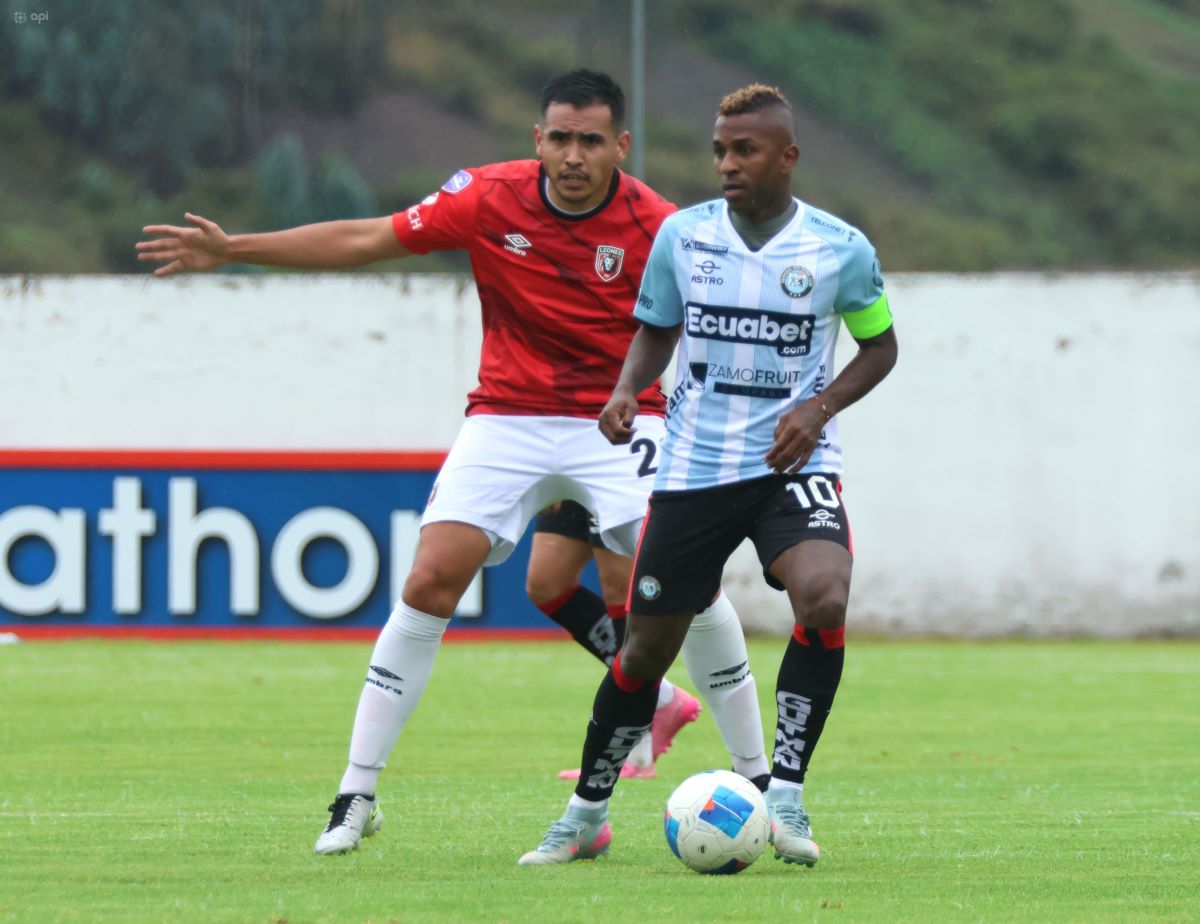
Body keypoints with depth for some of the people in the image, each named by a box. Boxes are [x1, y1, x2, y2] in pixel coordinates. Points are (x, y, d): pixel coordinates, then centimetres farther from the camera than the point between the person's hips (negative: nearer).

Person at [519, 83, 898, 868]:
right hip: (693, 468, 2)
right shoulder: (681, 236, 0)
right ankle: (586, 816, 25)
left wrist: (819, 407, -8)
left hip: (793, 461, -2)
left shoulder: (841, 249, -5)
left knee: (824, 597, -29)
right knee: (649, 645, 6)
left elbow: (880, 345, 8)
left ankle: (786, 796, -17)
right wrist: (628, 389, -6)